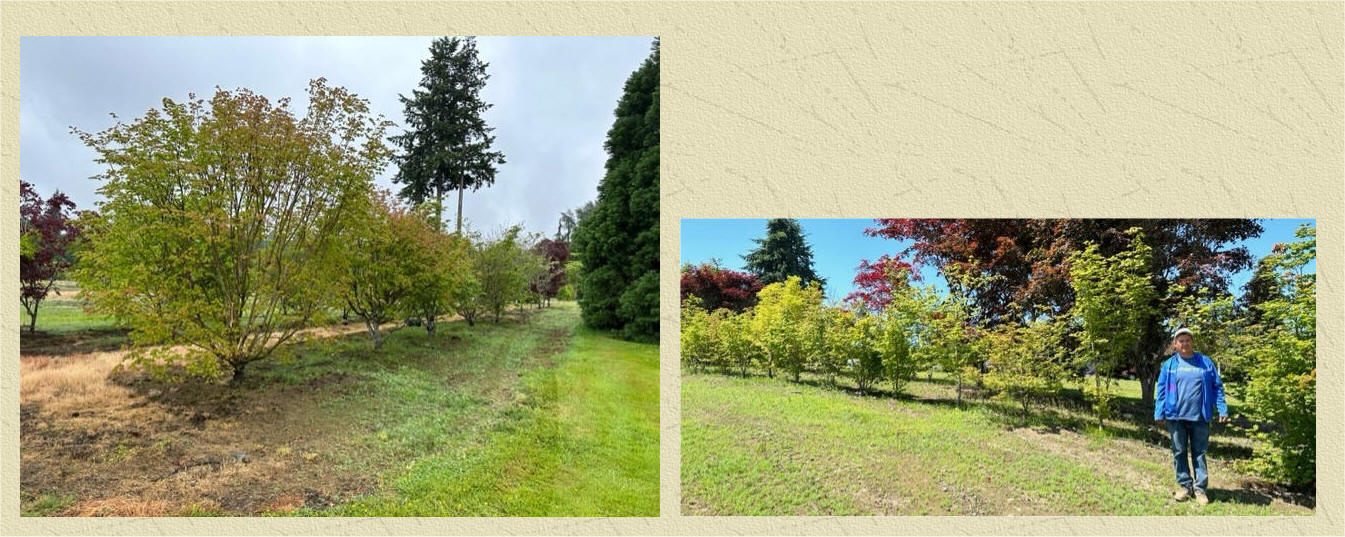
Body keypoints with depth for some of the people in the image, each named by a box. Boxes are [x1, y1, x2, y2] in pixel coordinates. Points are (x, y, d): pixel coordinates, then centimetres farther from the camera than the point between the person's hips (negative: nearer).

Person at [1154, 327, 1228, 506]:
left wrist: (1222, 410, -2)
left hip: (1199, 417, 0)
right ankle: (1184, 485, 19)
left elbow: (1217, 387, 5)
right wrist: (1159, 413, -3)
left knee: (1199, 453, 7)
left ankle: (1200, 488, 15)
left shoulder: (1206, 362, 4)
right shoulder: (1169, 365, 3)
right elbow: (1161, 390, 3)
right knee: (1179, 452, 8)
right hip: (1176, 417, 0)